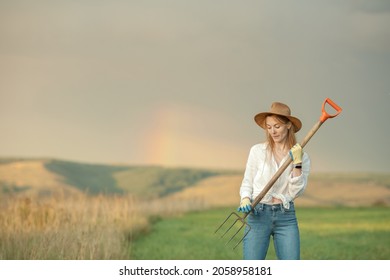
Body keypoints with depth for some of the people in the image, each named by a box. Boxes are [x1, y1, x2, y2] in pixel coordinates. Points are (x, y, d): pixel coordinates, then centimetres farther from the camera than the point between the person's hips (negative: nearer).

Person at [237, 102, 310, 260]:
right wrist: (245, 200, -8)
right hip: (258, 214, -1)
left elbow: (296, 191, -3)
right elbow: (247, 182, 11)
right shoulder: (257, 151, 3)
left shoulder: (302, 157, 5)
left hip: (286, 217, 1)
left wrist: (297, 164, -13)